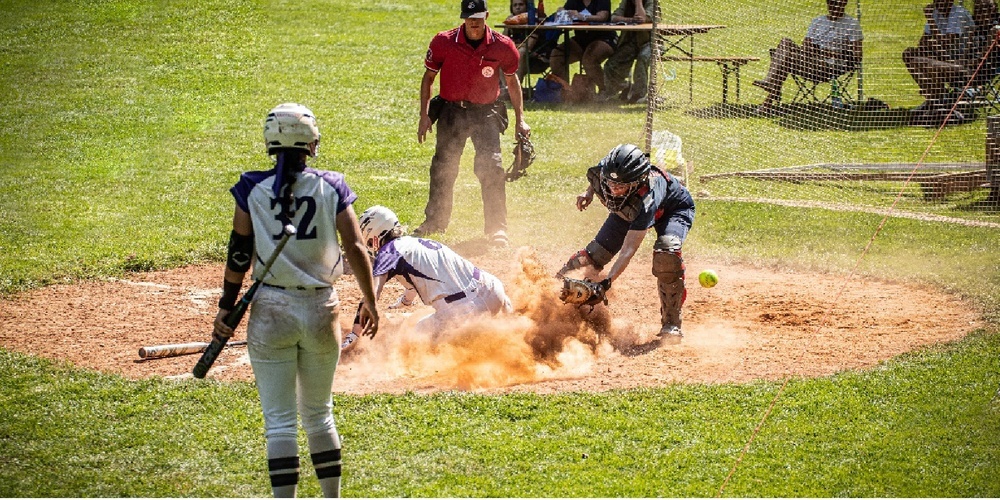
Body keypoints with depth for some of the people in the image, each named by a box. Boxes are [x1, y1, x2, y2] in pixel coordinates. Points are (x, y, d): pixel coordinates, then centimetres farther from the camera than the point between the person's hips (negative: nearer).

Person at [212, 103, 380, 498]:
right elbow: (356, 249, -6)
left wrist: (226, 309, 5)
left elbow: (239, 255, -4)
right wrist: (370, 302, 5)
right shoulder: (331, 188, -3)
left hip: (271, 312, -2)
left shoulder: (253, 190, -5)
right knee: (319, 413, 19)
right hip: (321, 310, 2)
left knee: (280, 421, 1)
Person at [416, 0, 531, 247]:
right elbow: (428, 77, 2)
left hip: (486, 113, -1)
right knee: (442, 168, 8)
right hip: (451, 111, 1)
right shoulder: (444, 42, -10)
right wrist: (424, 115, -3)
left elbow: (512, 81, 7)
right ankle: (434, 221, 28)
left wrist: (520, 120, 5)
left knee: (491, 167, -14)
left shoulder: (502, 46, -9)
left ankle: (497, 229, -8)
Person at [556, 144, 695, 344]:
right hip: (627, 212, 6)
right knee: (594, 254, -8)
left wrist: (608, 281, -56)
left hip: (674, 210, -6)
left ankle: (671, 324, -25)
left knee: (666, 251, -34)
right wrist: (589, 192, -17)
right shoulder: (602, 173, -31)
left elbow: (628, 249, -47)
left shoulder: (647, 199, -46)